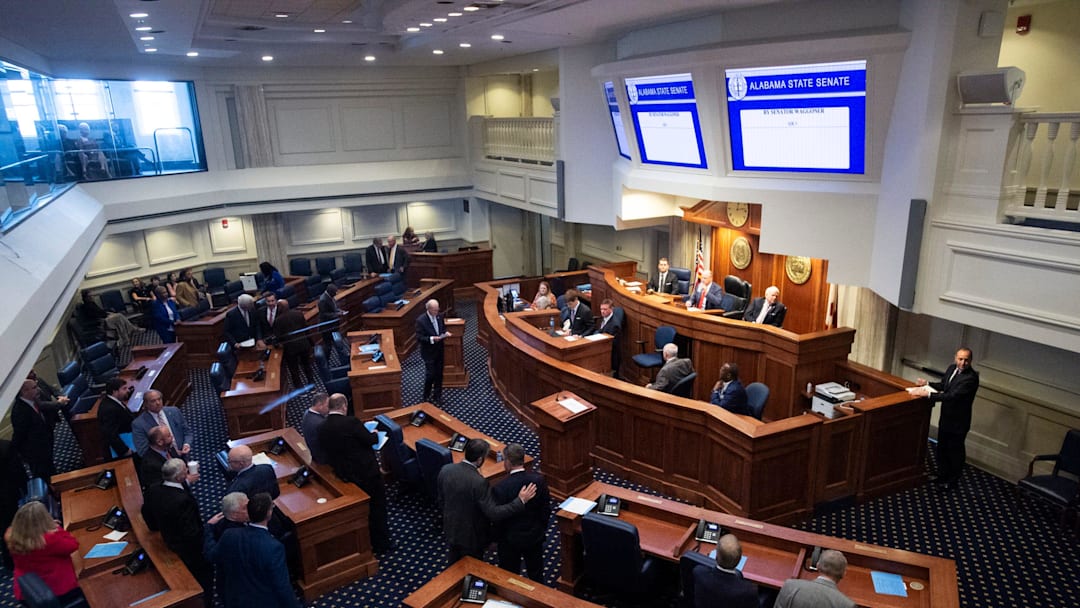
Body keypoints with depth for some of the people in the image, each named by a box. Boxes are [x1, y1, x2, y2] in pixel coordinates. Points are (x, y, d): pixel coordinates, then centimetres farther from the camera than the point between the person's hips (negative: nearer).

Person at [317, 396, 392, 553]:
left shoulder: (322, 428, -4)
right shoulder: (351, 422, -22)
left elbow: (328, 452, 6)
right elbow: (371, 440, -17)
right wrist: (375, 434, 5)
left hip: (344, 474, 7)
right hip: (366, 471, -7)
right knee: (378, 505, 11)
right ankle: (380, 543, 20)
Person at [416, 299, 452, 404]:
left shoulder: (439, 316, -1)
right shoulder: (421, 320, -19)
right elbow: (419, 338, -19)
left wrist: (445, 333, -9)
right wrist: (431, 339, -31)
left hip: (440, 350, 5)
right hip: (429, 352, -5)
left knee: (439, 374, 13)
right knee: (430, 375, 0)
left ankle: (437, 395, 28)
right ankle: (426, 396, 22)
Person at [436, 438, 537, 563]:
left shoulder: (445, 470, -15)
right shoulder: (478, 482, -35)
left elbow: (441, 499, 1)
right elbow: (494, 514, -32)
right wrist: (521, 501, -30)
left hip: (451, 529, 6)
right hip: (471, 535, -6)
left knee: (455, 566, 30)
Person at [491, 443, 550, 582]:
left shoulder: (500, 488, -27)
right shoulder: (539, 480, -16)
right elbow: (546, 509, -4)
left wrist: (496, 538, 1)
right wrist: (542, 529, 12)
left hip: (510, 540, -3)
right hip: (535, 536, 4)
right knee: (536, 575, 23)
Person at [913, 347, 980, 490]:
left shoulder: (971, 378, -26)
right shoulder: (952, 368, 0)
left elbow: (953, 395, -32)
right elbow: (943, 385, 16)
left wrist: (929, 394, -32)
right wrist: (927, 384, 0)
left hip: (958, 421, -7)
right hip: (945, 417, 7)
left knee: (955, 451, 11)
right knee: (942, 448, 21)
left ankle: (953, 480, 29)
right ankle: (942, 475, 39)